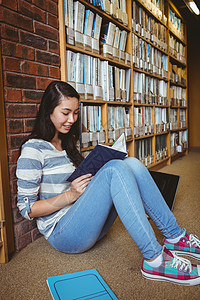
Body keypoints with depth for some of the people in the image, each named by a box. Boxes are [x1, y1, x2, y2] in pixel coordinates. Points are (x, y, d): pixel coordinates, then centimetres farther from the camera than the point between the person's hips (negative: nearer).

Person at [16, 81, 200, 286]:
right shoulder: (33, 150, -9)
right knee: (115, 169, -28)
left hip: (88, 224, 7)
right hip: (62, 232, -7)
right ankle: (154, 259, -28)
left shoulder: (67, 143, 16)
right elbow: (26, 208, -10)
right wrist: (70, 195, -20)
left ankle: (174, 238, -9)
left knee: (131, 163, -14)